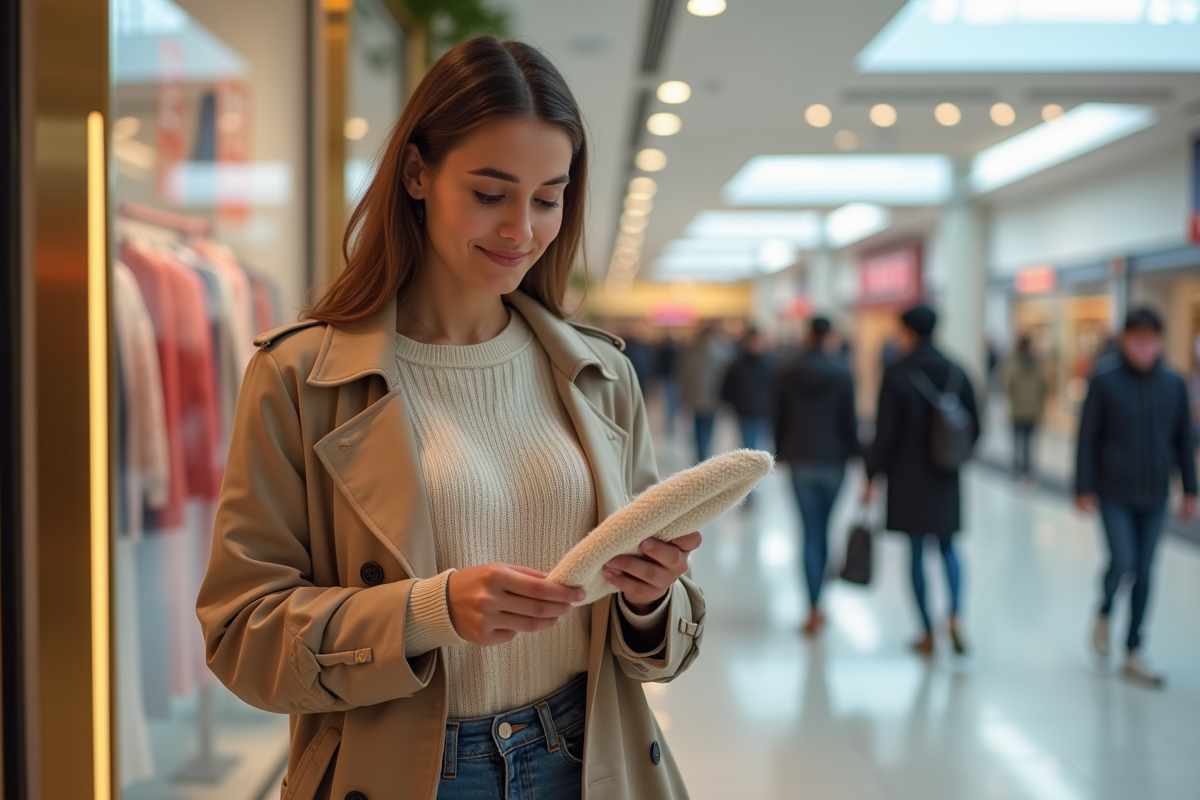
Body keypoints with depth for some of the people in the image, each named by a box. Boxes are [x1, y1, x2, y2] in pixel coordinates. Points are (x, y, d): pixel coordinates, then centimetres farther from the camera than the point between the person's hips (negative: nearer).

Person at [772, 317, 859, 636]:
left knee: (811, 531, 0)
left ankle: (814, 610, -7)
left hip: (801, 459, 0)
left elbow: (778, 416, 2)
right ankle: (817, 602, 22)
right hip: (833, 459, 0)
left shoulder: (787, 372, -2)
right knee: (824, 529, 14)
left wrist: (781, 452, 13)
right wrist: (853, 450, 8)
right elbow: (849, 417, -5)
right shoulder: (841, 372, -7)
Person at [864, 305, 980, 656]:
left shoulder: (897, 374, -11)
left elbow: (885, 434, -12)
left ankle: (928, 633, 11)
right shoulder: (956, 373, 0)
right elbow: (974, 428, 4)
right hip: (946, 480, 3)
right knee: (948, 548, 17)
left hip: (908, 478, -3)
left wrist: (871, 476, -3)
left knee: (917, 553, 6)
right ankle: (955, 617, -1)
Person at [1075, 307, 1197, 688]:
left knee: (1144, 573, 7)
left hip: (1154, 497, 3)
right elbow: (1087, 438, -5)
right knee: (1122, 561, -14)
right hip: (1114, 493, -3)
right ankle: (1104, 613, 19)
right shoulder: (1105, 380, -7)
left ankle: (1133, 654, 17)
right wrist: (1084, 489, -8)